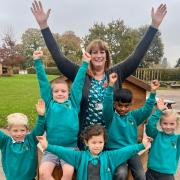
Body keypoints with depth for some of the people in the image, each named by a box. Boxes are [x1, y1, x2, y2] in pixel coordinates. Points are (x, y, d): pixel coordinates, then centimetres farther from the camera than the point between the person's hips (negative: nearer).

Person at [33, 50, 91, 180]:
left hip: (70, 147, -1)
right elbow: (43, 81, 3)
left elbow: (78, 82, 2)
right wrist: (37, 61, 2)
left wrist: (85, 63, 1)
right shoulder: (49, 103, 5)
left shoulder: (73, 102, 4)